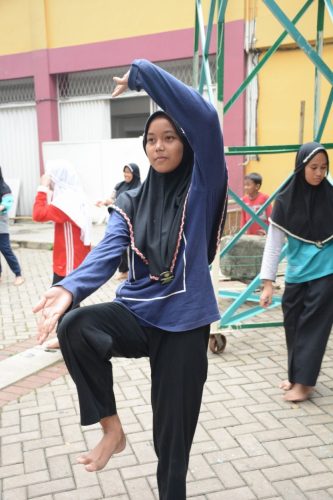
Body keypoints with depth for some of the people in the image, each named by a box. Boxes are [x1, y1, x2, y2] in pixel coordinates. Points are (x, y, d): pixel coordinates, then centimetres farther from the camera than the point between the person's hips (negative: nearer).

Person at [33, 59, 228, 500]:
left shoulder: (202, 186, -4)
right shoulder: (131, 203, 6)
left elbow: (206, 119, -19)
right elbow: (107, 254, -10)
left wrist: (143, 74, -16)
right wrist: (69, 289, -29)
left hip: (183, 323, -2)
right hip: (137, 314, 3)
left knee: (173, 434, 7)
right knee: (74, 327, -27)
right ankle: (112, 428, -7)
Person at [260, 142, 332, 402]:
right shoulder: (286, 200, -7)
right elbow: (273, 243, -6)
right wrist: (268, 283, -10)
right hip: (296, 273, 2)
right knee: (293, 325, 10)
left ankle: (303, 381, 12)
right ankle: (297, 375, 29)